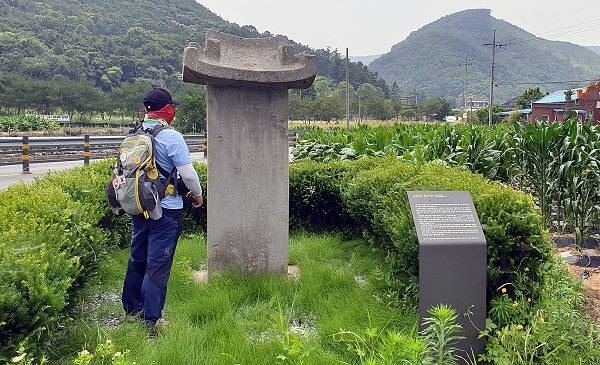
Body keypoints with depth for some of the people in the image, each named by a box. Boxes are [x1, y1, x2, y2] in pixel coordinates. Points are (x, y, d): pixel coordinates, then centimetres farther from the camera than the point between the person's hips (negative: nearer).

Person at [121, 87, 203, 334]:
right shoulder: (171, 137, -16)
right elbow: (188, 174, -16)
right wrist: (197, 194, 3)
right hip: (166, 211, -6)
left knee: (137, 258, 19)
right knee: (157, 265, 0)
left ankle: (132, 309, 34)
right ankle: (151, 321, 7)